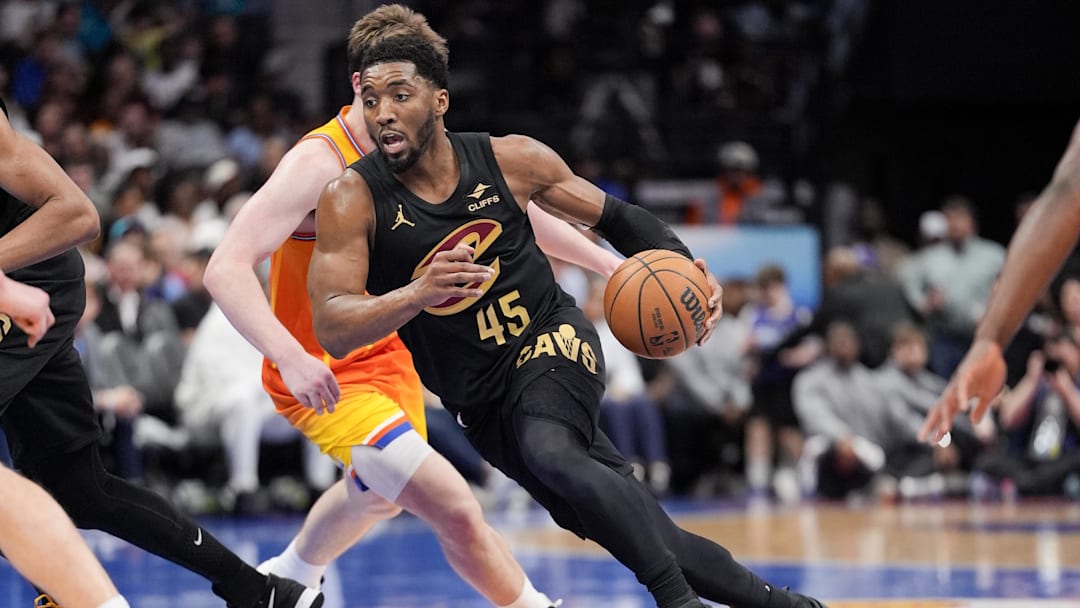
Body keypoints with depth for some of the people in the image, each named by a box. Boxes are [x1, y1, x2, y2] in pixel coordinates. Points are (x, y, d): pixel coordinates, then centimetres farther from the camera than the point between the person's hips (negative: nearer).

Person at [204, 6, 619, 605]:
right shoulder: (319, 164, -28)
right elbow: (225, 270, -36)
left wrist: (599, 258, 8)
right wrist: (290, 356, -49)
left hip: (387, 352, 9)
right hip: (323, 377, -9)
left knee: (378, 495, 35)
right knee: (455, 509, -25)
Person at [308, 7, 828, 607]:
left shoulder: (508, 160, -10)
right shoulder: (352, 199, -16)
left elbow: (615, 216, 5)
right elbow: (331, 329, -25)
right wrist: (419, 293, -43)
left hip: (551, 339, -1)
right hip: (481, 399, 1)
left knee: (552, 455, -35)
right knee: (636, 533, 0)